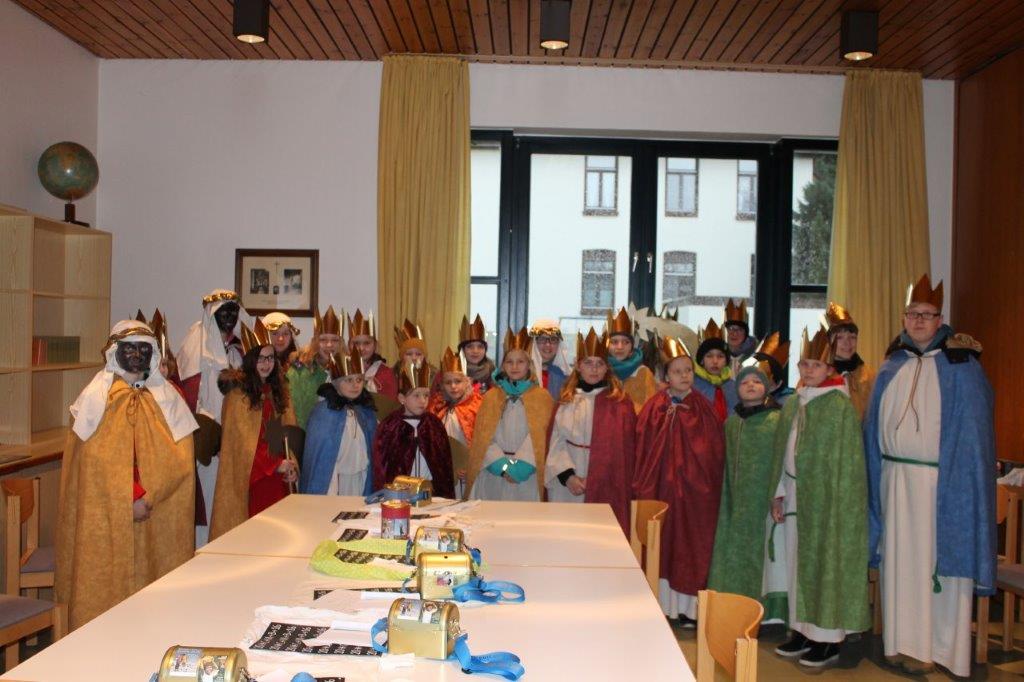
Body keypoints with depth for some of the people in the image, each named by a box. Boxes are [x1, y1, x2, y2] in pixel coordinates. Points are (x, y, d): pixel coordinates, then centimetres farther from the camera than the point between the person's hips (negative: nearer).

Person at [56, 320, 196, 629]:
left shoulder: (168, 399, 6)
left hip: (158, 518, 1)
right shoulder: (95, 397, 3)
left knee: (152, 583, 2)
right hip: (103, 517, -1)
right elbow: (84, 460, -2)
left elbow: (181, 459, -1)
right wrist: (129, 498, -10)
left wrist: (149, 499, -12)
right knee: (103, 581, -1)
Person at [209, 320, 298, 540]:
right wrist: (276, 463, -12)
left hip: (277, 472, 5)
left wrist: (291, 465, -4)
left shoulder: (277, 389, 12)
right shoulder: (238, 392, -7)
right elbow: (243, 438, -11)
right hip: (250, 473, -5)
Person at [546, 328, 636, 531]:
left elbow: (621, 449, -3)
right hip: (566, 484, 2)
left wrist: (592, 480, -8)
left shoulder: (619, 402, 0)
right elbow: (556, 440, 2)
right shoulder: (567, 399, 8)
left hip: (603, 487, -2)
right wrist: (567, 475, -11)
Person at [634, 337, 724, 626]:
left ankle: (688, 607, 15)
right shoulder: (654, 409, 0)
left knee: (692, 546, 5)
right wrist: (643, 488, -5)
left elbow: (715, 451, 3)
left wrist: (710, 485, -2)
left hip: (696, 490, 0)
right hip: (662, 487, 0)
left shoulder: (703, 409, 1)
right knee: (662, 544, 4)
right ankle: (661, 605, 14)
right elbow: (643, 450, 0)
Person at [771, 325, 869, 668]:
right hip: (796, 496, 6)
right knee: (798, 562, 11)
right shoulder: (793, 404, 10)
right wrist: (779, 493, 9)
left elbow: (846, 459, -12)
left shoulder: (840, 405, -9)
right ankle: (803, 631, 22)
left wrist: (836, 502, -15)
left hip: (826, 498, -6)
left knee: (826, 563, 0)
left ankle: (829, 638, 11)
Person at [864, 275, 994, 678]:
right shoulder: (892, 367, 9)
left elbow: (971, 429, -7)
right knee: (898, 555, 10)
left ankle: (932, 645, 15)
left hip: (939, 477, -5)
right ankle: (903, 639, 22)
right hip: (895, 476, 5)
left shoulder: (959, 366, -5)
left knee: (934, 556, 3)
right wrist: (876, 476, 6)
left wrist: (958, 480, -14)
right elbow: (875, 427, 12)